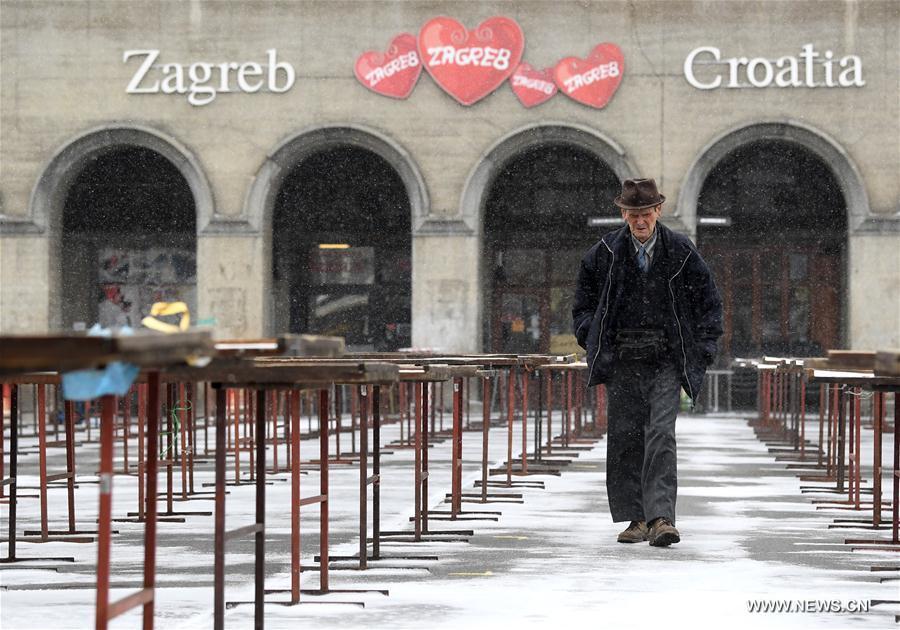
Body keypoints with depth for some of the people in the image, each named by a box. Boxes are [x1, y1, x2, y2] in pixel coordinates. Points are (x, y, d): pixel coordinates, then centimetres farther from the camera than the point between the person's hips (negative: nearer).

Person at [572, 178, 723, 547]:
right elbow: (583, 304, 16)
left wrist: (702, 350, 3)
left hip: (666, 360, -2)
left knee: (661, 436, -14)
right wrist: (593, 341, 3)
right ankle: (635, 518, 12)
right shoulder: (604, 254, 5)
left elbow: (709, 303, 11)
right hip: (622, 360, 2)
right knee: (625, 437, 3)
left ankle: (661, 518, -19)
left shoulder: (681, 252, 3)